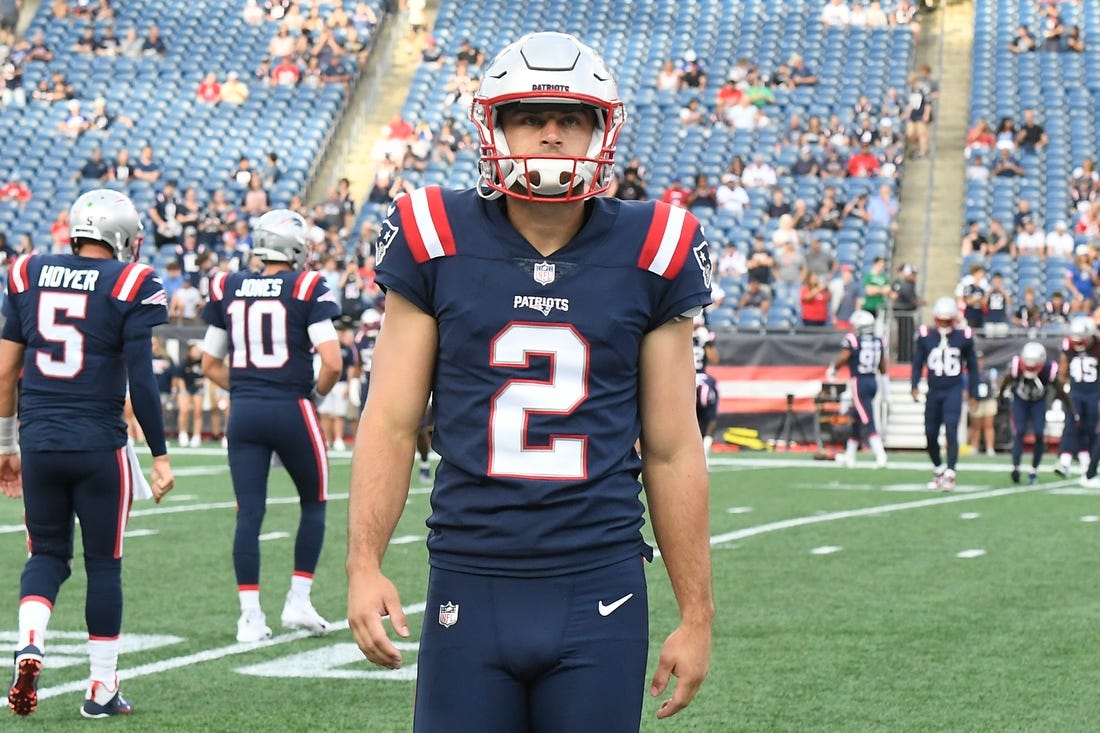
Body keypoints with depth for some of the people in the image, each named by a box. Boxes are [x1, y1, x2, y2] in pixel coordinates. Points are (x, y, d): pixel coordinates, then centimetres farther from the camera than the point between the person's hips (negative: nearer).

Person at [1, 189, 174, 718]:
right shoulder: (129, 286, -6)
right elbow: (141, 379, -8)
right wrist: (160, 456, -1)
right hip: (99, 445, -3)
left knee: (47, 553, 16)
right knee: (104, 562, 9)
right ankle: (102, 689, 13)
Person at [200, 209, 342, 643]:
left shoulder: (227, 289, 8)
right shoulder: (306, 288, -5)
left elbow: (210, 365, 13)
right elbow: (332, 362, -13)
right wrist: (317, 392, 5)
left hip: (243, 412, 3)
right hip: (290, 409, -3)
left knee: (249, 513, 4)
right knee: (313, 503, 15)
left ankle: (250, 616, 2)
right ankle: (298, 601, 13)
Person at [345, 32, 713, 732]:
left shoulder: (648, 254, 3)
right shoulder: (437, 246, 1)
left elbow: (673, 451, 7)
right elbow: (391, 422, 2)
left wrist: (697, 614, 7)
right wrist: (364, 566, -10)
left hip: (600, 594, 0)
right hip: (470, 589, 0)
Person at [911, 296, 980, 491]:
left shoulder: (963, 337, -2)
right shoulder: (925, 336, 1)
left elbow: (972, 367, 7)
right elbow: (918, 363, 7)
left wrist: (973, 394, 7)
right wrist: (914, 385, -7)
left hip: (953, 391, -3)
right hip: (933, 391, 3)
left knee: (951, 431, -16)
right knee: (930, 434, 8)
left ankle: (950, 474, -15)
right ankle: (938, 469, 29)